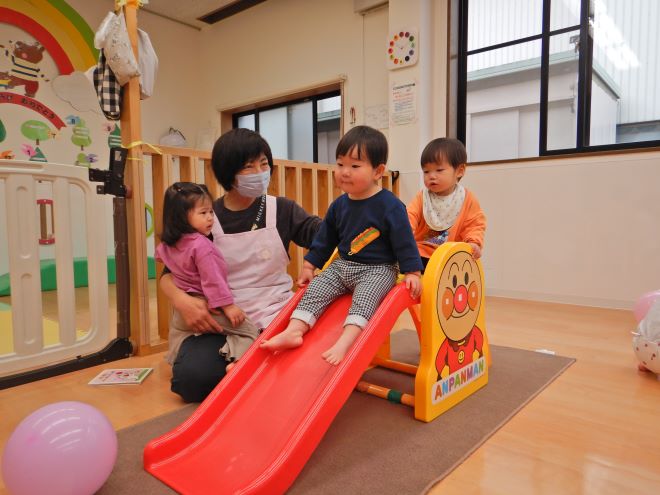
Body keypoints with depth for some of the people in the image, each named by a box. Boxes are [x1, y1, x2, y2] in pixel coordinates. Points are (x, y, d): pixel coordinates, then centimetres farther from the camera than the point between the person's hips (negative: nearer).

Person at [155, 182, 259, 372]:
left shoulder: (167, 245, 6)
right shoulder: (201, 244, -21)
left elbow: (160, 255, 30)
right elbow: (212, 279, -23)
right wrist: (228, 306, -18)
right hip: (205, 306, -8)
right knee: (249, 331, -9)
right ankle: (234, 358, -30)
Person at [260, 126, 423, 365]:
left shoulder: (390, 206, -12)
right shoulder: (339, 205, 5)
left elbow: (404, 241, -10)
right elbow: (325, 239, 15)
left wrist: (412, 273, -14)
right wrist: (309, 265, 16)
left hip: (379, 269, -6)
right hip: (342, 265, 6)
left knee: (364, 297, -31)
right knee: (315, 289, -10)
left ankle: (345, 342, -41)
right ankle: (294, 330, -19)